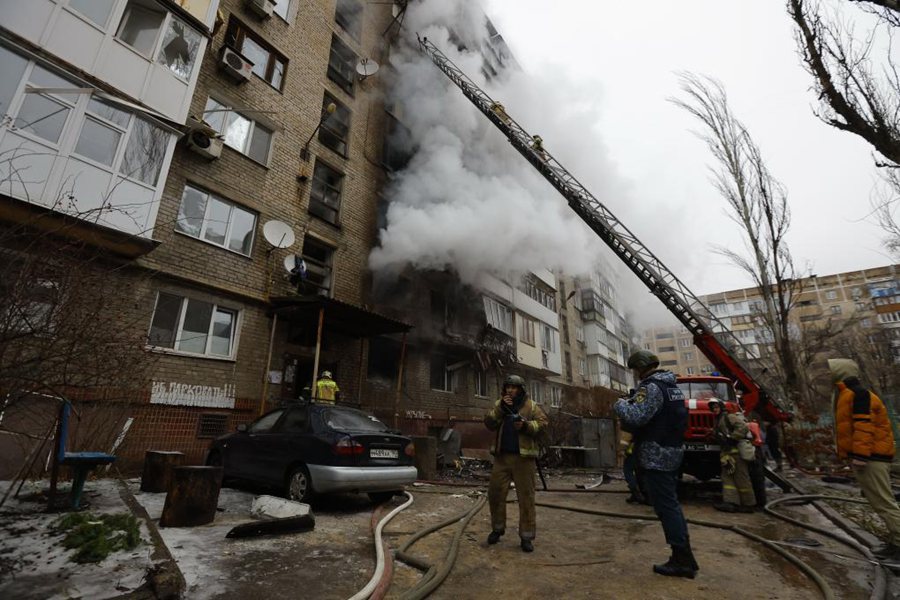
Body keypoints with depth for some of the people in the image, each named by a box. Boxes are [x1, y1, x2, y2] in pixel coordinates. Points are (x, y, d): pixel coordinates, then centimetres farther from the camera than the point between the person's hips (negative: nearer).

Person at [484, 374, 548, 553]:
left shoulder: (531, 406, 3)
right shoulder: (498, 404, 9)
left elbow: (542, 423, -4)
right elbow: (489, 423, -3)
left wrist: (526, 425, -20)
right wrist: (501, 407, -14)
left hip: (523, 457, -2)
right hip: (502, 456, 3)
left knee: (526, 496, 2)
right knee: (495, 492, 7)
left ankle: (526, 536, 14)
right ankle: (497, 528, 26)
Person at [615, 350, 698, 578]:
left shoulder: (651, 387, -18)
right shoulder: (671, 385, 14)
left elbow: (636, 417, -28)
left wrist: (620, 404, -10)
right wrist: (632, 403, 13)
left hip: (657, 454, -10)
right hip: (672, 450, 10)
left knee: (666, 506, -2)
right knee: (671, 503, 17)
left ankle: (683, 560, 5)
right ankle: (684, 556, 24)